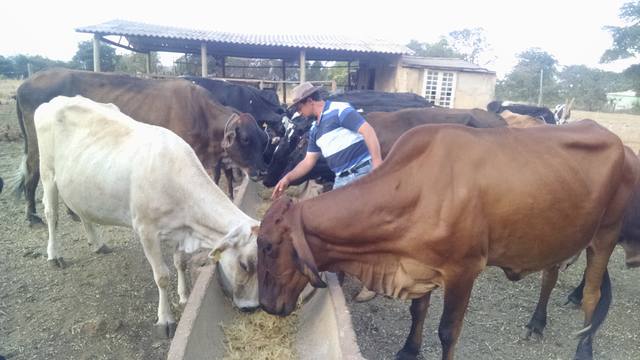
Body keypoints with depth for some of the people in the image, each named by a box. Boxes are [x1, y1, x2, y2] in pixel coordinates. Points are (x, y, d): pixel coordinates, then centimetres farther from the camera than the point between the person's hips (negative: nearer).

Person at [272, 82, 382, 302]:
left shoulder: (340, 111, -10)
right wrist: (288, 178, 8)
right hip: (341, 180, 9)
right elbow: (309, 161, 17)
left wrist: (377, 162, -26)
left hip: (362, 173, -8)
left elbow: (368, 131, -18)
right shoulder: (315, 130, 15)